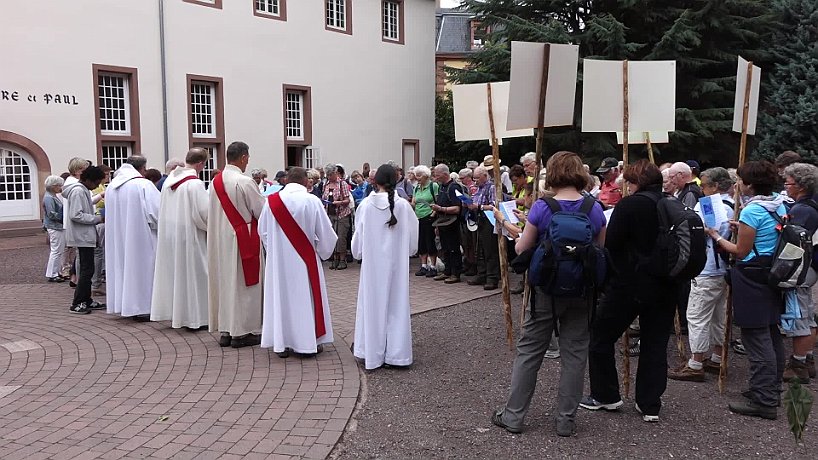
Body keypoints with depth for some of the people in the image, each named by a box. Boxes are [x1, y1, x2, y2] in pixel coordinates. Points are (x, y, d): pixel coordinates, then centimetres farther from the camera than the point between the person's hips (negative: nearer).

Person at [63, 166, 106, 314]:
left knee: (86, 269, 14)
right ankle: (77, 304, -2)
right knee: (87, 270, -7)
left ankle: (86, 300, 21)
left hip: (86, 236, 10)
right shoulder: (77, 191, -16)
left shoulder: (84, 190, 14)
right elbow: (76, 215, -23)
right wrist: (97, 218, -18)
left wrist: (97, 216, 7)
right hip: (83, 237, -10)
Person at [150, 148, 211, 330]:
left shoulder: (170, 180, 5)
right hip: (189, 235, -7)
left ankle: (172, 311, 25)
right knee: (191, 273, 1)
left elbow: (164, 209, 13)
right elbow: (203, 212, -20)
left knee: (173, 272, 15)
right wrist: (211, 226, -1)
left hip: (169, 234, 7)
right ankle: (194, 316, 8)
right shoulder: (195, 183, -19)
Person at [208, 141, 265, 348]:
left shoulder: (215, 181, 4)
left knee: (224, 282, 13)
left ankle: (225, 330, 18)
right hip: (242, 239, -7)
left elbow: (211, 213, 11)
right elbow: (262, 212, -11)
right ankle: (242, 332, 8)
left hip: (220, 240, 7)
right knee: (243, 284, 2)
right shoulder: (245, 182, -18)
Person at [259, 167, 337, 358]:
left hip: (278, 259, 2)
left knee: (281, 296, 10)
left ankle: (282, 343, 16)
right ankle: (310, 341, 16)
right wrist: (323, 251, 12)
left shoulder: (271, 201, -5)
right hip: (305, 259, -2)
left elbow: (262, 231, 6)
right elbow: (326, 233, -7)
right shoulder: (312, 201, -12)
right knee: (307, 297, 10)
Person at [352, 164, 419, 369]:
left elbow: (358, 235, 0)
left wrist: (359, 252, 18)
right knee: (396, 304, 8)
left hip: (372, 262, 0)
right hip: (397, 262, 0)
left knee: (373, 303, 10)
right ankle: (396, 352, 13)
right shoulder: (403, 205, -9)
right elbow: (412, 237, -1)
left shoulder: (366, 204, -9)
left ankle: (372, 352, 18)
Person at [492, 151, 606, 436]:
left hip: (546, 289, -2)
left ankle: (513, 415, 16)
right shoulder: (595, 209, -4)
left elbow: (522, 249, -6)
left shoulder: (542, 208, -12)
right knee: (574, 354, 10)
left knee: (529, 351, 8)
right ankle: (566, 420, 18)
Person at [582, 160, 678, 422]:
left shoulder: (629, 205, -13)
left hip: (629, 284, -6)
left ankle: (605, 396, 17)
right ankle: (650, 405, 16)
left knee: (601, 337, 10)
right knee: (655, 344, 12)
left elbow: (610, 245, -15)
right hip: (665, 286, 6)